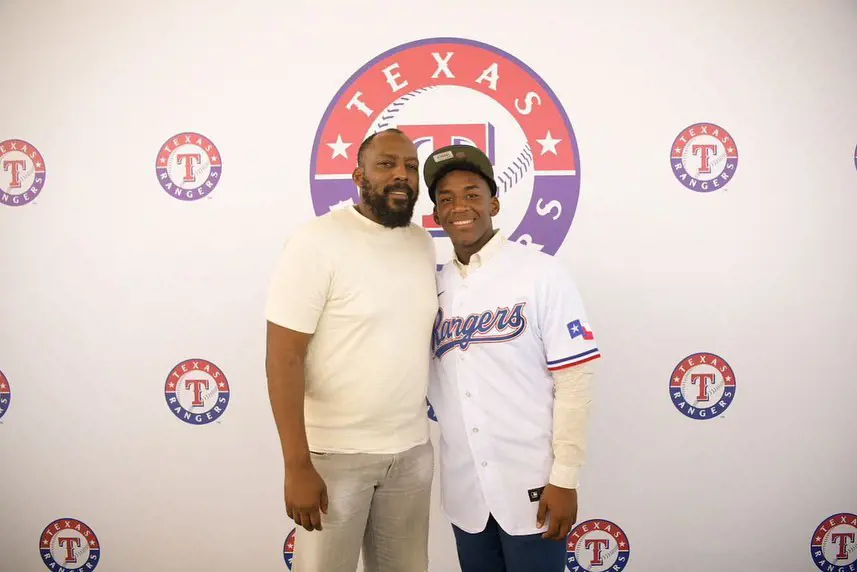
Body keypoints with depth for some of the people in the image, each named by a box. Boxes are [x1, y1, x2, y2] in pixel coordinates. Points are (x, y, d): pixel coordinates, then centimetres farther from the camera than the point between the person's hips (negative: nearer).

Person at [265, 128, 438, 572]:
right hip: (334, 452, -5)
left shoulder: (423, 245, 6)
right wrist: (297, 465, -18)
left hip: (412, 451, 6)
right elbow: (283, 359, -16)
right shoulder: (318, 241, -13)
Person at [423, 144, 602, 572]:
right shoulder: (435, 287, 5)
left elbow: (574, 378, -11)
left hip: (532, 485, -4)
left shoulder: (541, 273, -10)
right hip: (464, 490, 5)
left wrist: (564, 478, -12)